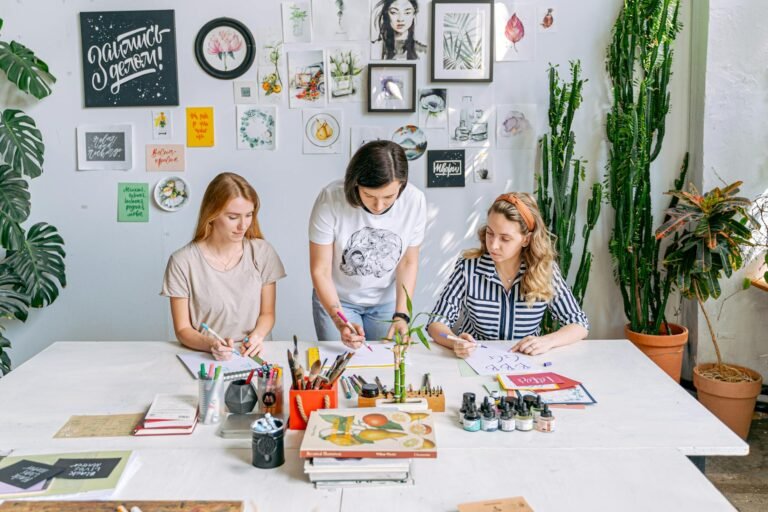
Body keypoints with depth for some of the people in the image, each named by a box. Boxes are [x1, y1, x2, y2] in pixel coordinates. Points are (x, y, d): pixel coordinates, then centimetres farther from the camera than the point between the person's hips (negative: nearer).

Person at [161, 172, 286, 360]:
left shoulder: (262, 252, 0)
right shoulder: (182, 262, -8)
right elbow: (183, 329, -2)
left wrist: (257, 335, -11)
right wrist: (211, 345, -21)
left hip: (250, 357, 1)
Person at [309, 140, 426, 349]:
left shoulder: (415, 200, -21)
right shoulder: (330, 198, -28)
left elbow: (408, 263, -7)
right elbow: (320, 270, -20)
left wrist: (401, 314, -17)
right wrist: (340, 321, -32)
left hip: (387, 300, 2)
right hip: (336, 299, -1)